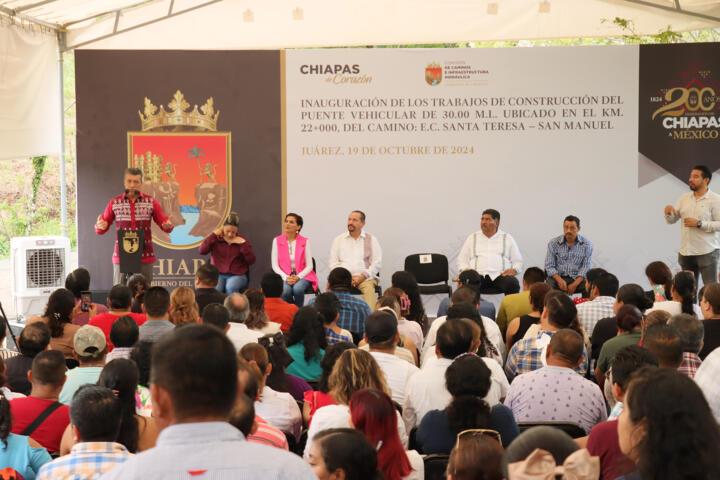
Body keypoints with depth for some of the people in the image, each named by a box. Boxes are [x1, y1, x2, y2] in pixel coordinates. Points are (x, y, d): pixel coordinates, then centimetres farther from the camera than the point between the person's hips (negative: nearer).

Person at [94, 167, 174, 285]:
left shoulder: (151, 202, 4)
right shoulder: (114, 203, 5)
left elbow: (164, 224, 6)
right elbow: (100, 230, 9)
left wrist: (168, 225, -18)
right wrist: (100, 226, -15)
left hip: (145, 257, 0)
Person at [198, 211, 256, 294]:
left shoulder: (242, 241, 8)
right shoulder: (216, 239, 7)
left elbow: (251, 261, 0)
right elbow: (201, 251, -7)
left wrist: (243, 244, -10)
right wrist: (214, 235, -7)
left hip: (237, 275, 0)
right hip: (218, 274, 0)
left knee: (230, 287, -35)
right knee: (215, 289, -34)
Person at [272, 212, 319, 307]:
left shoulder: (304, 242, 1)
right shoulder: (277, 241, 3)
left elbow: (309, 266, 0)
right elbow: (275, 265, 1)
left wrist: (298, 277, -16)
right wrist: (286, 277, -14)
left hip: (301, 275, 0)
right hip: (284, 276, 1)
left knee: (297, 289, -33)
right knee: (285, 290, -32)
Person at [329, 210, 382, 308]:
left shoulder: (371, 239, 12)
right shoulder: (338, 239, 17)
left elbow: (377, 263, 5)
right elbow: (332, 262, 11)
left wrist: (362, 276, -10)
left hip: (365, 277, -1)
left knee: (369, 287, -35)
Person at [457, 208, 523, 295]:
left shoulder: (507, 238, 18)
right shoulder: (472, 238, 21)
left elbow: (518, 261, 17)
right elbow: (461, 260, 19)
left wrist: (514, 270, -5)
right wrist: (465, 269, -3)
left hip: (499, 275, 0)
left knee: (513, 284, -35)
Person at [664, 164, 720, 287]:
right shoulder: (684, 198, 12)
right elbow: (672, 220, 12)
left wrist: (699, 223, -18)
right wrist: (668, 213, -11)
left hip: (706, 252, -5)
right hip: (686, 252, 5)